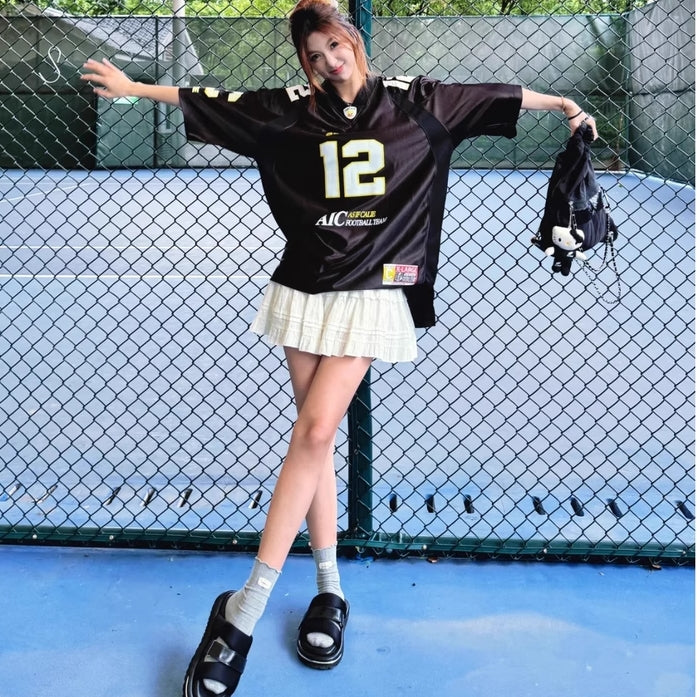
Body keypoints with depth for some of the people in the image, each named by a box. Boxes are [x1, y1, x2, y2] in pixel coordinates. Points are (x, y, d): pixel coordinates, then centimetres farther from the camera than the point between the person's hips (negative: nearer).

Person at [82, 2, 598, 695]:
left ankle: (244, 611, -11)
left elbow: (489, 96, 15)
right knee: (314, 437, 4)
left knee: (314, 431, -15)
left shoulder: (411, 99, 6)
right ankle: (329, 590, 17)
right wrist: (131, 87, 16)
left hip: (371, 294, -2)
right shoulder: (293, 108, 7)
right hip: (306, 288, 3)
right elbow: (206, 100, 12)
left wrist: (560, 102, 19)